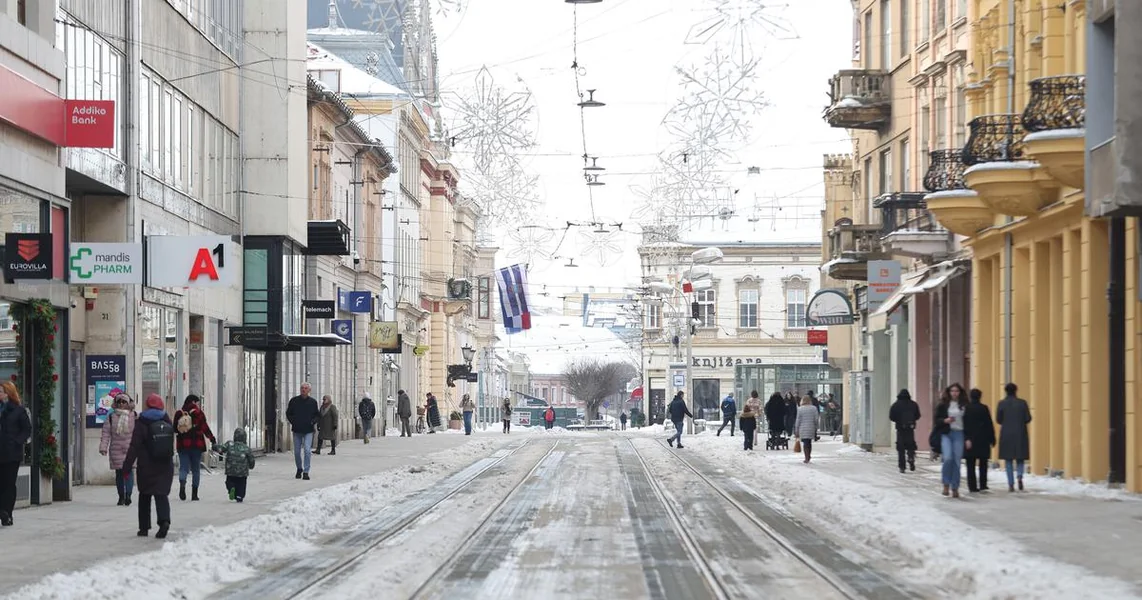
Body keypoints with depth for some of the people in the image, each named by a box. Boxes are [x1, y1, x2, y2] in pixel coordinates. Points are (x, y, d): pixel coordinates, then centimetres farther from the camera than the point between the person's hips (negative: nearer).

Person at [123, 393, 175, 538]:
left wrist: (127, 465, -8)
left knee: (145, 496, 11)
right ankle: (164, 520, -24)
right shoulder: (167, 422, 4)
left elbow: (134, 446, -10)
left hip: (147, 467, -3)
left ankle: (144, 527, 13)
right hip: (166, 466, 3)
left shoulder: (142, 423, -9)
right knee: (162, 494, 0)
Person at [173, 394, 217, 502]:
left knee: (183, 467, 4)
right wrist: (213, 441, 1)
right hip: (197, 445, -2)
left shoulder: (179, 414, 2)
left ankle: (182, 483, -27)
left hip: (183, 445, 2)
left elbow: (174, 429, 6)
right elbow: (205, 428, -6)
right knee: (196, 470, 9)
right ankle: (194, 494, 7)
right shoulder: (199, 414, -6)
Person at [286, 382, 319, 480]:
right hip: (297, 430, 2)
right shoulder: (294, 400, 1)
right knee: (297, 452, 8)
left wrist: (313, 422, -4)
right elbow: (288, 413, 12)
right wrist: (293, 421, -2)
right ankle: (299, 469, 29)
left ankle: (306, 472, -10)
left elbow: (318, 415, 13)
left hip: (308, 431, -2)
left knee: (307, 450, -14)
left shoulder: (313, 402, 2)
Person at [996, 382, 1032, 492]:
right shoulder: (1022, 403, -2)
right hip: (1020, 434, 0)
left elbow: (998, 419, -4)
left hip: (1006, 434, 0)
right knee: (1020, 458, 11)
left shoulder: (1002, 403, -4)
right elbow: (1028, 418, -3)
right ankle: (1020, 476, -17)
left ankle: (1011, 484, 2)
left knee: (1008, 459, 7)